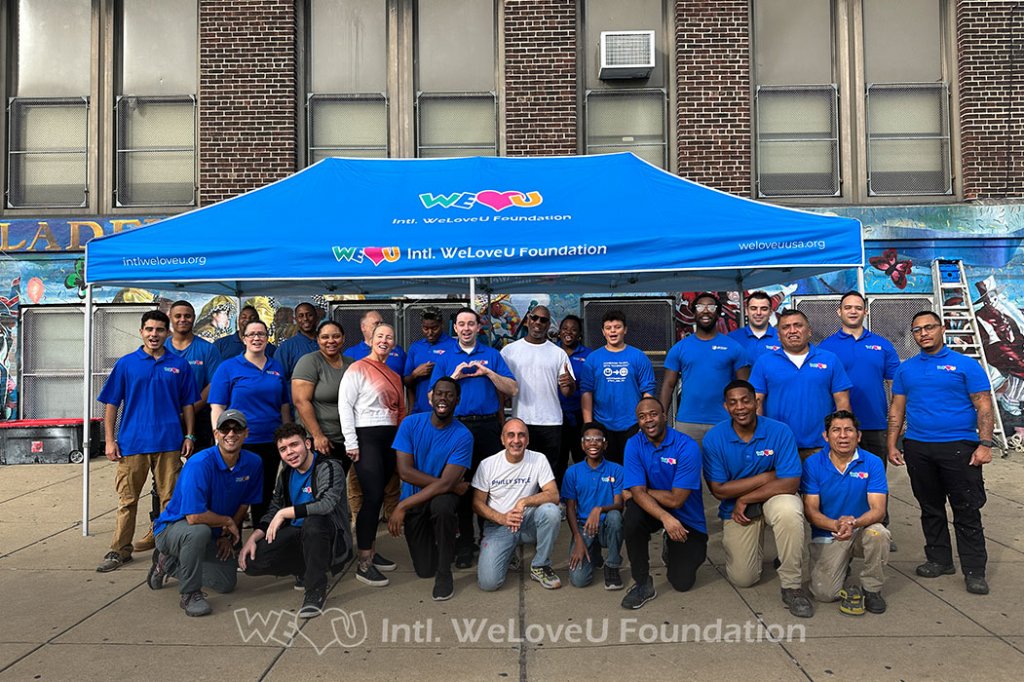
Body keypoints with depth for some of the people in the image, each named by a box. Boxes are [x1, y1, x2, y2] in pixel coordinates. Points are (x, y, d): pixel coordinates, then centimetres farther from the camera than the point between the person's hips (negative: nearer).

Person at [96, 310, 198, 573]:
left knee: (170, 497, 7)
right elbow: (111, 404, 5)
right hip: (131, 442, 0)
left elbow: (187, 404, 10)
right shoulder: (126, 364, 4)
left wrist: (189, 436, 3)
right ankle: (120, 550, 16)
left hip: (169, 442, 1)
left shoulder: (179, 365, 6)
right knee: (127, 499, 5)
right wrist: (109, 440, -1)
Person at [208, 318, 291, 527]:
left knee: (265, 496, 14)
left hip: (270, 442, 4)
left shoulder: (277, 367, 9)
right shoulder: (228, 367, -3)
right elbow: (217, 408, -6)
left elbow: (284, 407, 14)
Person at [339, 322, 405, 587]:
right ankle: (363, 564, -4)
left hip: (390, 438, 7)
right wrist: (351, 443, -15)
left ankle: (370, 552, 22)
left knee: (377, 497, 11)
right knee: (373, 496, -11)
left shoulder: (394, 375, 16)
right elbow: (344, 405, -10)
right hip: (366, 437, -7)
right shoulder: (358, 369, -5)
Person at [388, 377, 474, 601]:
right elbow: (405, 471, -15)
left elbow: (445, 484, -22)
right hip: (415, 500, 2)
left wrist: (402, 506, -24)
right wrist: (453, 485, -18)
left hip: (442, 498, -2)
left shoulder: (463, 436, -15)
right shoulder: (411, 423, -9)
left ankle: (444, 573, -14)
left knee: (442, 505, -38)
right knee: (424, 570, -4)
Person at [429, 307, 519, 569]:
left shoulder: (492, 355, 9)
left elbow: (513, 390, 1)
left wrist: (487, 372, -10)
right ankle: (465, 543, 15)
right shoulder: (445, 359, 11)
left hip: (488, 426, 0)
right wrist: (454, 377, -9)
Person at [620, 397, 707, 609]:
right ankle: (642, 583, -15)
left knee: (682, 582, -7)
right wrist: (665, 517, -36)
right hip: (652, 510, 2)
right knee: (632, 514, -33)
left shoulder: (687, 447, -22)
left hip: (687, 519, -2)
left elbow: (676, 500, -23)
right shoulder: (634, 445, -11)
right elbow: (637, 493, -20)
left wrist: (645, 491, -13)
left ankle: (672, 549, 29)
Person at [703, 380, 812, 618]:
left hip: (774, 498, -1)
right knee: (742, 579, -4)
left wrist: (746, 500, -19)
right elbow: (719, 490, -13)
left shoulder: (780, 431, -16)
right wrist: (766, 477, -16)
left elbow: (790, 483, -20)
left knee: (789, 511, -38)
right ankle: (754, 541, 31)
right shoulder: (713, 438, -14)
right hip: (735, 509, 1)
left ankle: (792, 587, -17)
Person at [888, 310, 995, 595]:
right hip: (917, 448, 4)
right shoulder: (906, 369, 11)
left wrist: (985, 444, -13)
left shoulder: (966, 365, 1)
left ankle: (974, 570, 10)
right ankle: (939, 560, 25)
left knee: (966, 511, 1)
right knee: (930, 508, 13)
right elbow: (897, 409, 11)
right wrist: (892, 445, 5)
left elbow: (983, 406, -4)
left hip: (959, 446, -3)